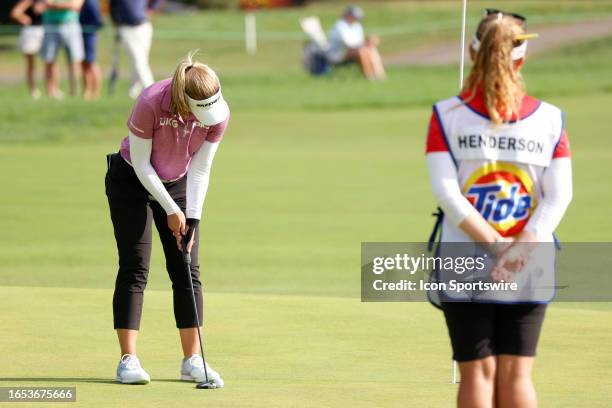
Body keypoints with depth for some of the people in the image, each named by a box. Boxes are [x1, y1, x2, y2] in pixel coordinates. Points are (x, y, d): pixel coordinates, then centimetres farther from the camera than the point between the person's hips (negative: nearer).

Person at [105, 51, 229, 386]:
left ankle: (192, 361, 1)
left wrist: (192, 219, -18)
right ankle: (128, 359, -9)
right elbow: (141, 164, -21)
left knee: (187, 271, -2)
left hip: (179, 183, 4)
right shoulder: (151, 103, -32)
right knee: (134, 268, -9)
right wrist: (170, 210, -20)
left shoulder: (218, 114, -21)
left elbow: (200, 169, -12)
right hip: (132, 182, -4)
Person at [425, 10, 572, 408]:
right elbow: (560, 195, -7)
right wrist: (520, 250, -13)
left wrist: (499, 247, -12)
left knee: (478, 373, 4)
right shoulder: (551, 118, 0)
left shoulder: (446, 115, -3)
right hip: (530, 275, 1)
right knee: (515, 374, 6)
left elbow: (446, 192, -11)